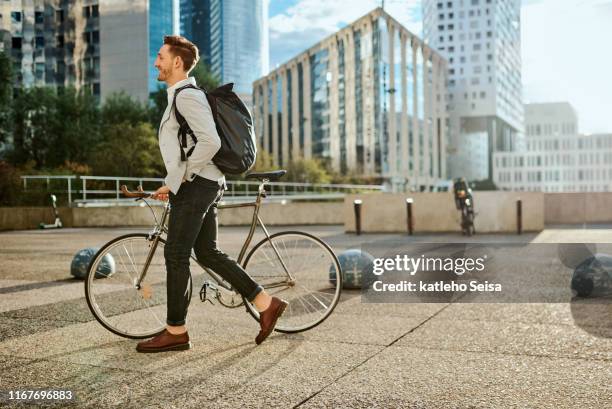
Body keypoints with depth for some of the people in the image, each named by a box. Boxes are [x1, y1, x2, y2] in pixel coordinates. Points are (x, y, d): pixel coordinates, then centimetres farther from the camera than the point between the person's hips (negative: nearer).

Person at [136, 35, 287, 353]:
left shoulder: (187, 96, -12)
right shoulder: (181, 95, 21)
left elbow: (210, 142, -25)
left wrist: (176, 179, -18)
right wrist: (172, 183, 22)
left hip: (195, 185, -10)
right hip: (204, 185, 10)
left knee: (175, 255, -4)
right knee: (208, 253, 11)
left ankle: (175, 332, 6)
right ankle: (266, 303, 13)